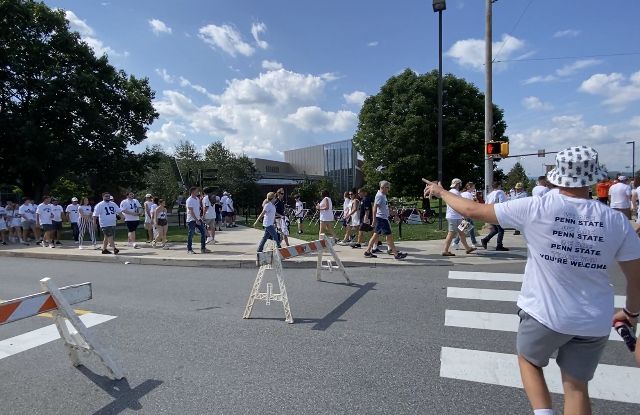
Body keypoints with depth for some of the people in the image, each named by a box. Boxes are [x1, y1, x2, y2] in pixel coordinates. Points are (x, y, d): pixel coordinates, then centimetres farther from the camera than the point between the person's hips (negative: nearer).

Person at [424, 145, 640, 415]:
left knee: (528, 360, 25)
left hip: (544, 313, -3)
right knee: (576, 385, 19)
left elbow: (473, 210, -10)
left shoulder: (536, 208, -15)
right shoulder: (616, 221, -6)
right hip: (594, 321, 3)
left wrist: (441, 192, 7)